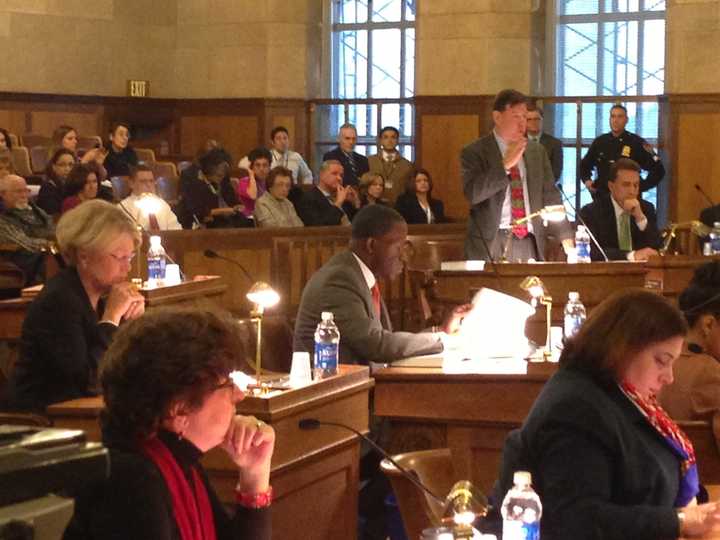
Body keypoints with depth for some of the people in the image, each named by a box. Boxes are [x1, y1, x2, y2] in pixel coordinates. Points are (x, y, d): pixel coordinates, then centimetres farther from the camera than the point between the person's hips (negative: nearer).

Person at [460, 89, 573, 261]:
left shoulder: (537, 151, 13)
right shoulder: (474, 152, 0)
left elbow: (551, 197, 14)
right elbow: (473, 194, -14)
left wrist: (566, 238, 5)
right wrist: (505, 164, -16)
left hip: (530, 245, 3)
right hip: (491, 244, -3)